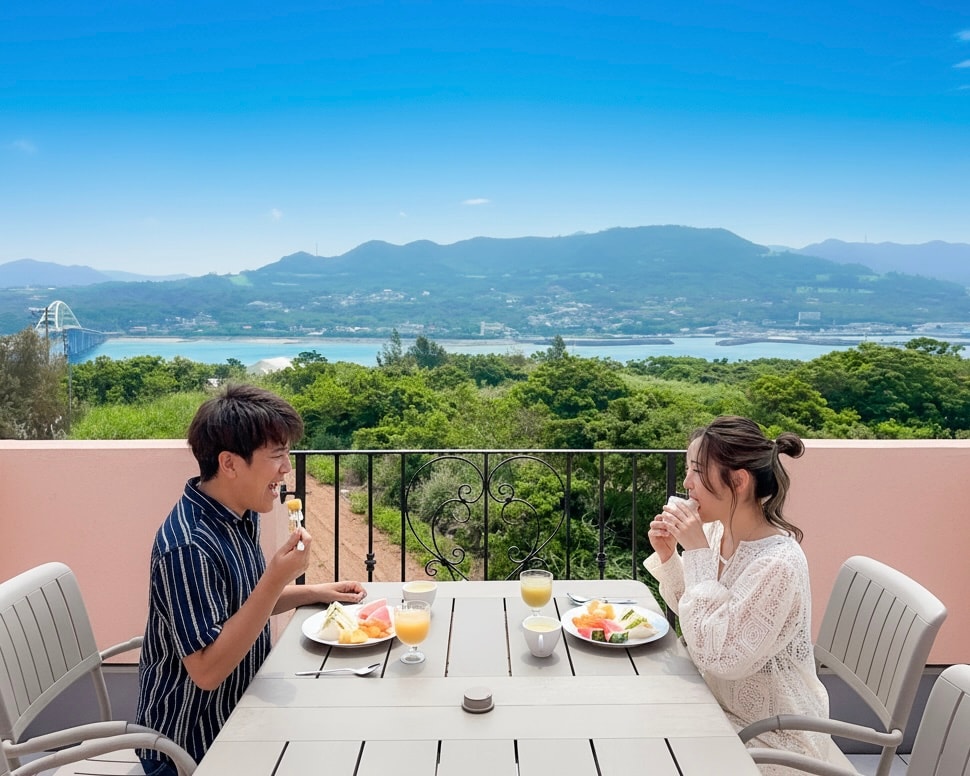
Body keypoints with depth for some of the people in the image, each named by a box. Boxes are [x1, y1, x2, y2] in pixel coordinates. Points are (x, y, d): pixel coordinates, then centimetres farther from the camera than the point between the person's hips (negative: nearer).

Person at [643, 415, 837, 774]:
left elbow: (717, 656, -30)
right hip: (722, 707, 6)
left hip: (772, 736, -6)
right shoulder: (717, 531, -7)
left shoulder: (778, 564, -29)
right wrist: (667, 555, -11)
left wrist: (698, 553, -29)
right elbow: (690, 611, 7)